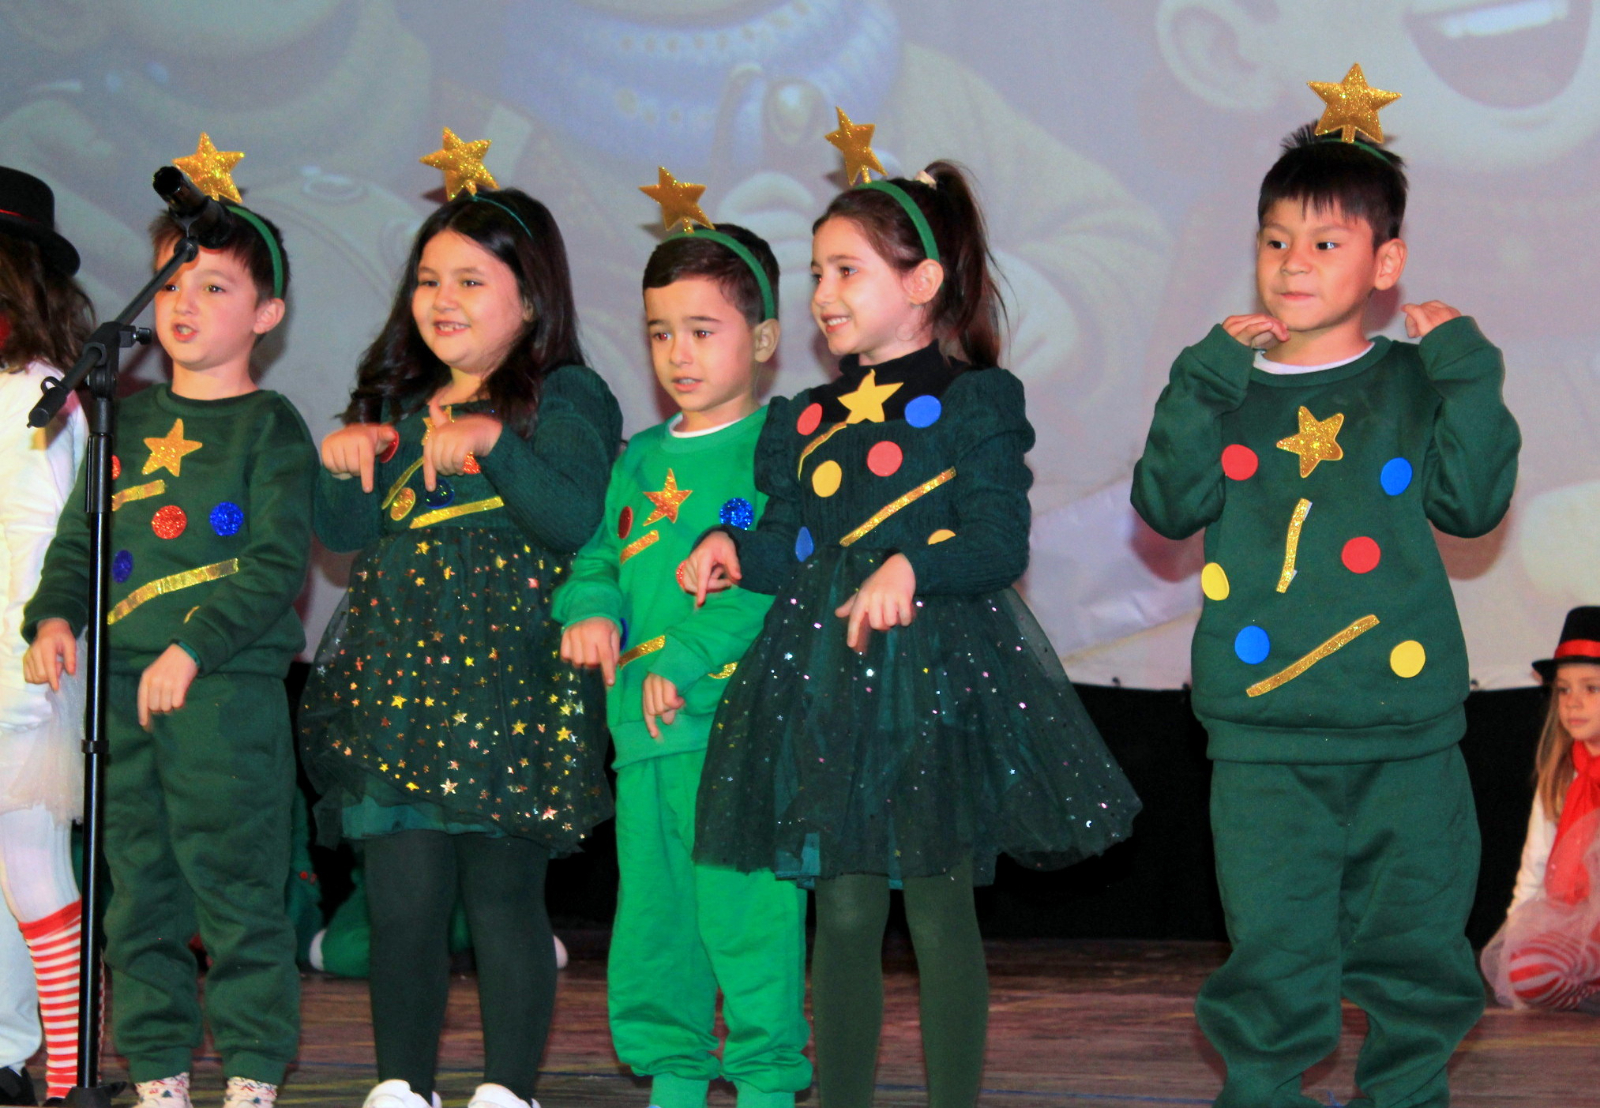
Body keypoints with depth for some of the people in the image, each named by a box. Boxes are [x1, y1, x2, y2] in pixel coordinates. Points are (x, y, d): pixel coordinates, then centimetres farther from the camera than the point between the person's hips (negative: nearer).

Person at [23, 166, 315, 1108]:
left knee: (234, 888, -4)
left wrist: (192, 649, -18)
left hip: (230, 687, -6)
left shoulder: (271, 427, -1)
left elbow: (277, 562, -9)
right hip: (123, 689, 6)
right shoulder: (129, 422, 16)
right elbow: (79, 536, 18)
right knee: (139, 893, 8)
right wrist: (56, 616, -1)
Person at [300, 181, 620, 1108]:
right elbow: (345, 532, 16)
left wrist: (495, 442, -25)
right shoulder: (403, 406, 19)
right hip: (396, 677, 5)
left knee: (504, 894, -2)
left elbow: (579, 520, -15)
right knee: (402, 899, 3)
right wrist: (345, 464, -3)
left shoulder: (565, 398, 0)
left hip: (508, 681, -5)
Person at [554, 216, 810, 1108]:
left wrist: (686, 661, -19)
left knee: (747, 908, -8)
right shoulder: (640, 461, 19)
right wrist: (589, 608, -1)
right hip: (642, 723, 7)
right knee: (650, 907, 12)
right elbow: (600, 554, 22)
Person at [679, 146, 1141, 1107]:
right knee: (846, 909, 6)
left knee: (941, 910, -1)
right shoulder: (806, 420, 15)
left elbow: (1001, 542, -11)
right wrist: (735, 549, -5)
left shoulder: (976, 402, -2)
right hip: (824, 681, 5)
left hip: (938, 674, -5)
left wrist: (912, 569, -25)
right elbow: (793, 550, 14)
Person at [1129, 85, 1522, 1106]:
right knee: (1272, 946, -3)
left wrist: (1466, 369, -8)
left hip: (1405, 732, 0)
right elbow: (1168, 503, -4)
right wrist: (1208, 378, -9)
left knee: (1412, 938, 7)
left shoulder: (1414, 385, 5)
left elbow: (1473, 502, -5)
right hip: (1263, 734, 0)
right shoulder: (1227, 390, 8)